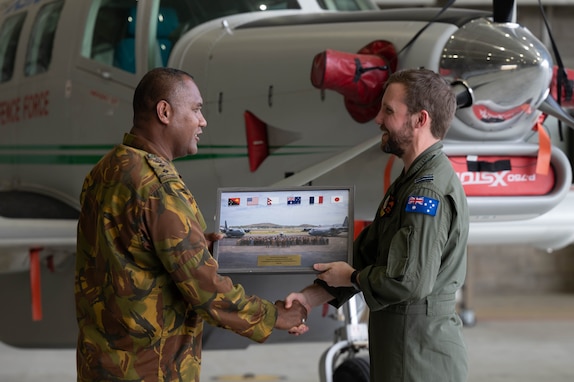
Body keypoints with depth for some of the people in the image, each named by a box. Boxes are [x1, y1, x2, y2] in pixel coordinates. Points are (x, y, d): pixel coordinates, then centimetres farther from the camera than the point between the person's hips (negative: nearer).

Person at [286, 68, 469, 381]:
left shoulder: (430, 191, -19)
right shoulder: (410, 183, 14)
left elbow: (409, 281, -27)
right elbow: (365, 253, 13)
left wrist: (351, 277, -9)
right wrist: (310, 297, 1)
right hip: (403, 348, 10)